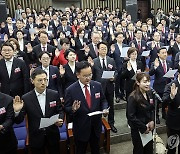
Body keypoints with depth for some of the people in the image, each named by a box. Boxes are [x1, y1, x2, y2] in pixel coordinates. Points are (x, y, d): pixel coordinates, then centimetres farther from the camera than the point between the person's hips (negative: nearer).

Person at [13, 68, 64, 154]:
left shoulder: (54, 94, -6)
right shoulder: (26, 98, -11)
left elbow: (60, 110, 3)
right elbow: (19, 121, -8)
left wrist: (60, 119, -18)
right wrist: (17, 111, -28)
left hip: (52, 136, 2)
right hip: (36, 138, -1)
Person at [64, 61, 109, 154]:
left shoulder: (97, 86, -5)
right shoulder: (70, 90, -15)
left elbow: (103, 100, 7)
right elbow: (66, 108, -8)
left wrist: (104, 109, -13)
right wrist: (73, 109, -30)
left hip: (96, 126, 3)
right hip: (81, 128, -3)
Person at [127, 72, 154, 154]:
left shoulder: (149, 94, 0)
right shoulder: (133, 97, -22)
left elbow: (152, 109, 11)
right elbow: (131, 117, -21)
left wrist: (152, 121, -5)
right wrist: (143, 128, -16)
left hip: (149, 128, 6)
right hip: (138, 130, -6)